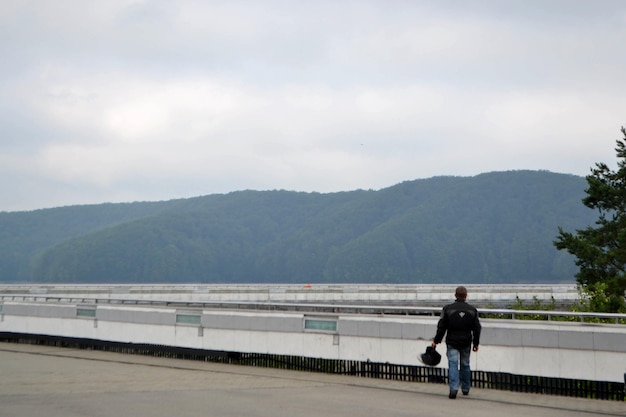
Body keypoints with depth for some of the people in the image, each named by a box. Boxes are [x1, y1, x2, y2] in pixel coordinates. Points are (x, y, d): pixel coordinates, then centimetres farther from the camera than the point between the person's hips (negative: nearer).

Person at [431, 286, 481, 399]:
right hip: (466, 343, 2)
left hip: (452, 342, -2)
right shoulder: (472, 310, 2)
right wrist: (476, 343, 14)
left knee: (453, 364, -5)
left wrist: (436, 341, 6)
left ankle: (454, 388, -21)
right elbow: (477, 328, 6)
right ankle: (465, 388, 26)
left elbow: (441, 327, -3)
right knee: (465, 365, 15)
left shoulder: (447, 309, -4)